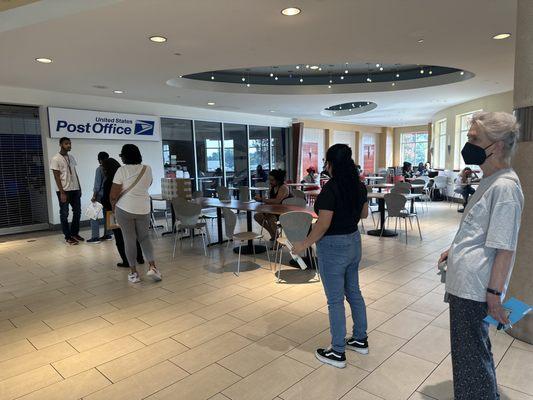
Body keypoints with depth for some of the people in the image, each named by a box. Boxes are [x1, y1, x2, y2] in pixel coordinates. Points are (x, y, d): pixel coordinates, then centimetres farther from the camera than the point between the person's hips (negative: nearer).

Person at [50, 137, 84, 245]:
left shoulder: (71, 157, 12)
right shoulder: (55, 159, -8)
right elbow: (56, 177, -11)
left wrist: (79, 187, 11)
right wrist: (62, 192, -16)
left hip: (75, 189, 7)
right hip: (64, 191, -7)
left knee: (77, 212, 11)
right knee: (64, 214, 2)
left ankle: (74, 233, 24)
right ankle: (67, 237, 9)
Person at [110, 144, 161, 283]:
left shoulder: (122, 170, -11)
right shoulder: (147, 169, 2)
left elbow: (113, 195, -9)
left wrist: (113, 206, 8)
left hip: (124, 209, -3)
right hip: (143, 209, 3)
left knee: (129, 240, 6)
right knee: (144, 237, 16)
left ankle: (134, 273, 13)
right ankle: (152, 266, 1)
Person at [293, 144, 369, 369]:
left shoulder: (330, 188, -21)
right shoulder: (359, 185, 3)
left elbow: (323, 224, -23)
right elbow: (364, 214, 14)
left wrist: (305, 244, -12)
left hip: (333, 247, -8)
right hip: (354, 242, 8)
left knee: (335, 300, 3)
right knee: (354, 292, 20)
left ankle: (338, 353, 15)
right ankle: (360, 340, 34)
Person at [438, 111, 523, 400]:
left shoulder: (504, 187, -19)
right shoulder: (490, 181, 10)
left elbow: (505, 248, -21)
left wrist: (495, 293, -19)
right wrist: (455, 249, 20)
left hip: (474, 287, -10)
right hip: (466, 281, 10)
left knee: (471, 354, 6)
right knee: (475, 349, 24)